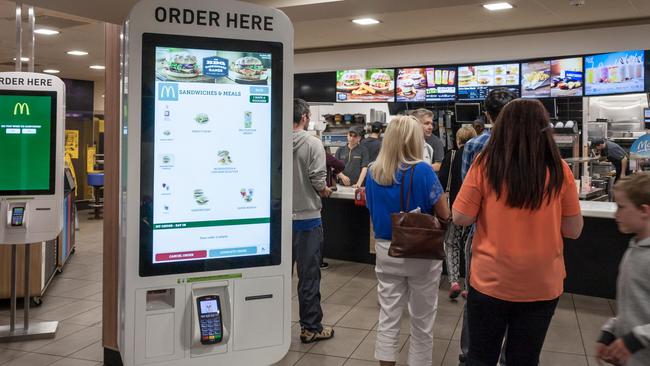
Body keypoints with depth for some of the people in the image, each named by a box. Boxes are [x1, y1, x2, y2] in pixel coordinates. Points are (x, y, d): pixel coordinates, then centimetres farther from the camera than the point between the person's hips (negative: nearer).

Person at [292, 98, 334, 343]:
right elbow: (318, 182, -18)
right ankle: (310, 327, 16)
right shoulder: (313, 144, -13)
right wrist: (326, 191, 3)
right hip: (307, 217, -4)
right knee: (309, 275, 6)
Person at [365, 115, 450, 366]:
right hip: (421, 253, -4)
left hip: (385, 250, 4)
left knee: (388, 316, 12)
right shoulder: (422, 170, -16)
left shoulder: (374, 172, -1)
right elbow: (444, 214, -10)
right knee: (422, 320, 13)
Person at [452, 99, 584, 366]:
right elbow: (573, 231, -1)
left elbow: (461, 219, -7)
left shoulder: (485, 164, -11)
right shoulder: (559, 169, -7)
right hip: (542, 285, 2)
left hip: (490, 281, -1)